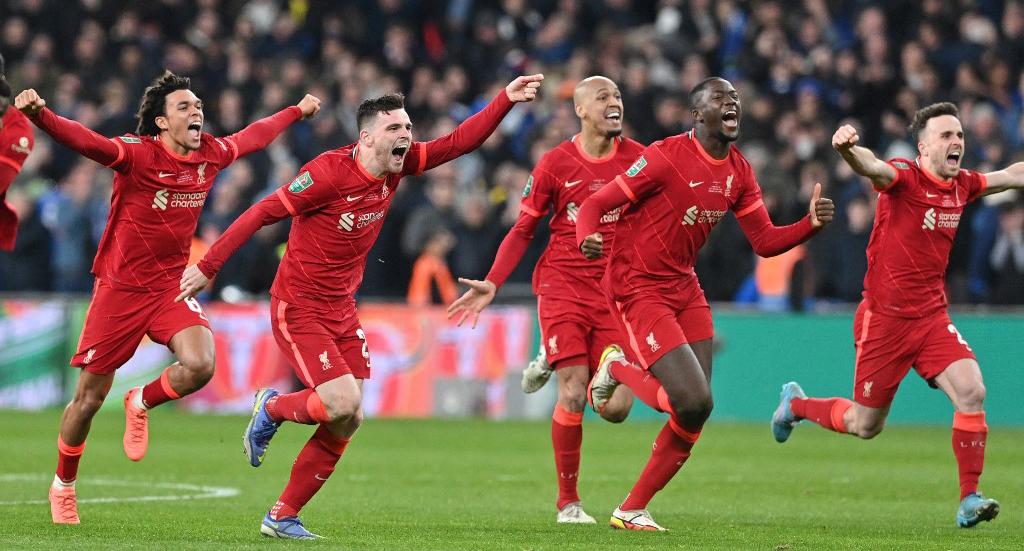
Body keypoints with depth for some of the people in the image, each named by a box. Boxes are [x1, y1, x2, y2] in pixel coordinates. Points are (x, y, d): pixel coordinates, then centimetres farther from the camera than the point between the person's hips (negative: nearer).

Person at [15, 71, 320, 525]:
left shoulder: (211, 155, 0)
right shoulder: (138, 153, -17)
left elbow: (253, 136, 21)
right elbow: (84, 141, -33)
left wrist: (298, 111, 36)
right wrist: (39, 115, -53)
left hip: (171, 284, 4)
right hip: (120, 287, -4)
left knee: (200, 366, -23)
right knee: (89, 398, 3)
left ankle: (141, 403, 10)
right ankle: (63, 486, 27)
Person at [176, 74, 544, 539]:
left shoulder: (399, 166, -1)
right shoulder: (329, 173, -21)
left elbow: (459, 142, 5)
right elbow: (262, 214, -17)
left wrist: (507, 99, -7)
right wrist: (207, 266, -15)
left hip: (342, 310, 7)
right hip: (298, 309, -7)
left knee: (345, 423, 2)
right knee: (344, 405, -20)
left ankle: (283, 517, 13)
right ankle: (271, 410, 12)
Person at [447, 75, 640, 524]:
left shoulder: (638, 158, 1)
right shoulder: (555, 163, -2)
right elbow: (523, 230, 5)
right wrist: (492, 283, -5)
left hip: (615, 292, 2)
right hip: (563, 287, -2)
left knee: (616, 407, -5)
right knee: (573, 396, -12)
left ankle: (552, 365, 27)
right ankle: (567, 502, 4)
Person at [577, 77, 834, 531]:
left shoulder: (738, 171, 6)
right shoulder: (666, 157, -17)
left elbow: (765, 242, 9)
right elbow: (594, 205, -15)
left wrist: (811, 224, -10)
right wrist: (587, 240, -38)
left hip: (685, 288, 8)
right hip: (639, 289, -8)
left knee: (694, 416, 2)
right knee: (694, 403, -19)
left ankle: (631, 511, 17)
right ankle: (618, 369, 10)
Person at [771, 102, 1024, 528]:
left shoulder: (962, 185, 5)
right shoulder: (903, 178, -15)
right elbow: (871, 168, -38)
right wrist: (848, 148, -59)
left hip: (932, 316, 5)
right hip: (884, 317, -5)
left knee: (971, 393, -18)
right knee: (865, 425, 7)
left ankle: (969, 500, -12)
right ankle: (796, 405, 37)